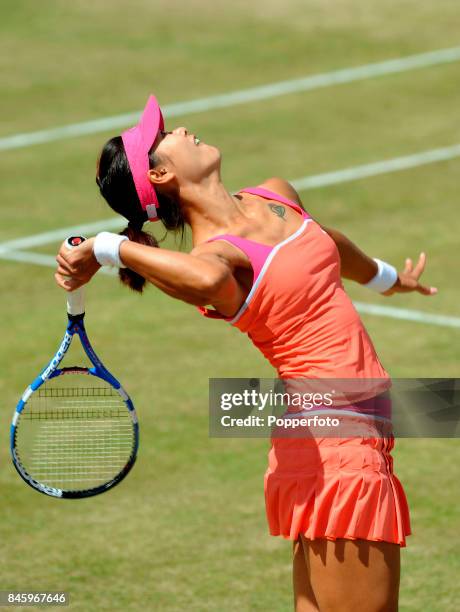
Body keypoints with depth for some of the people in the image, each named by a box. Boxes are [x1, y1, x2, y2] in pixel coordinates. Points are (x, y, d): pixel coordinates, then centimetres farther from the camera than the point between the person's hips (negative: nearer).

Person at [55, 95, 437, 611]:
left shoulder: (277, 197, 9)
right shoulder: (214, 254, -17)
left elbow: (327, 243, 32)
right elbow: (206, 279, -44)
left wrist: (384, 277, 50)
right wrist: (107, 247, -32)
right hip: (333, 447, -8)